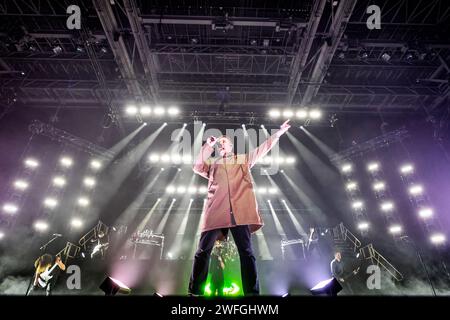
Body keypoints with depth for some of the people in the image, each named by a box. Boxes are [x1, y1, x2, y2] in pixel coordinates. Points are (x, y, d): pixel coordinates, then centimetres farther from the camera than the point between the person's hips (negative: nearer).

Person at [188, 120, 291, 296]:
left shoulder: (244, 159, 27)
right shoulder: (212, 162, 28)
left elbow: (262, 149, 21)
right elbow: (197, 167, 12)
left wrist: (278, 133, 16)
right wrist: (208, 146, 11)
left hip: (240, 209, -1)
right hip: (216, 209, 1)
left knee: (246, 251, -4)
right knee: (203, 251, -1)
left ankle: (252, 292, 1)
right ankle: (194, 292, 7)